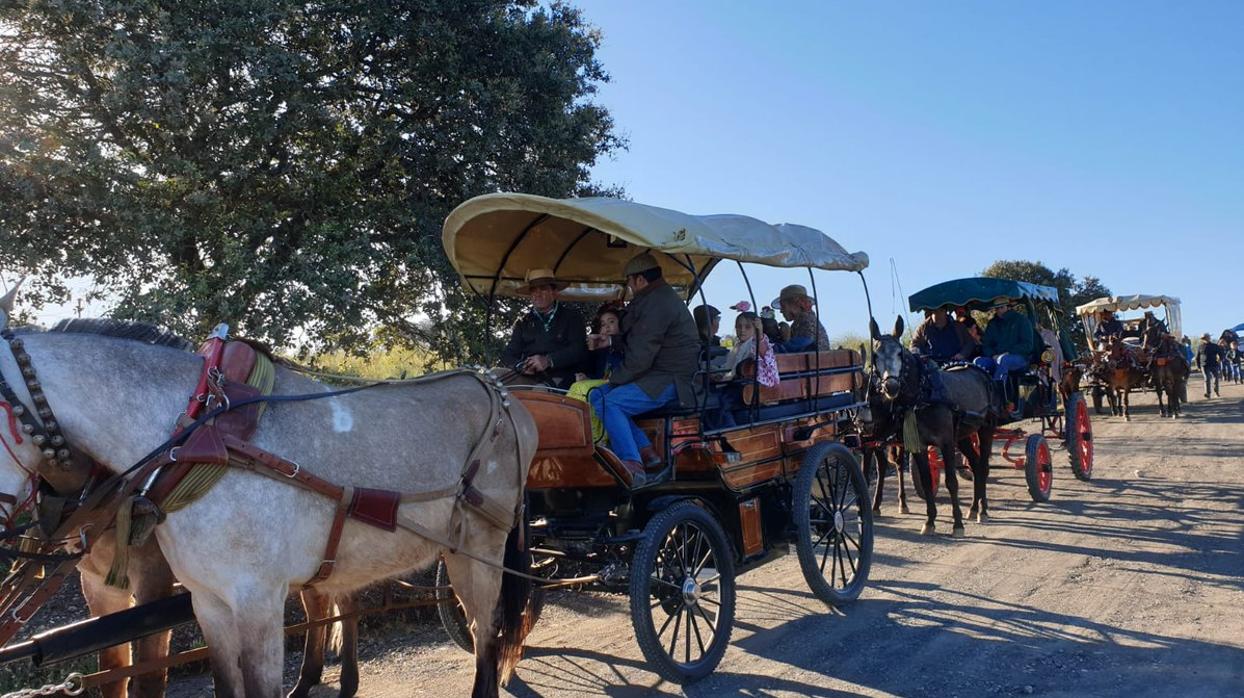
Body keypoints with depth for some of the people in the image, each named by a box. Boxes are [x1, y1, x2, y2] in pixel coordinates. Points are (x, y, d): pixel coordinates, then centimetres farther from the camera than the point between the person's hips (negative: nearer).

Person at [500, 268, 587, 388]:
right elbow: (508, 354, 13)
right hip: (530, 381, 4)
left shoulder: (571, 317, 13)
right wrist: (520, 366, -11)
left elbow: (579, 350, -1)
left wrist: (548, 361, -15)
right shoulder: (523, 323, 21)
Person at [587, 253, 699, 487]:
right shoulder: (660, 296, 17)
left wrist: (614, 379, -10)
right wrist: (611, 341, 26)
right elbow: (639, 339, 28)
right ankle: (645, 450, 2)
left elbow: (641, 355, -21)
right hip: (658, 376, 11)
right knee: (597, 395, 4)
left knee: (609, 403, -24)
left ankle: (633, 467, -21)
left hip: (671, 382, -11)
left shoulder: (657, 303, -18)